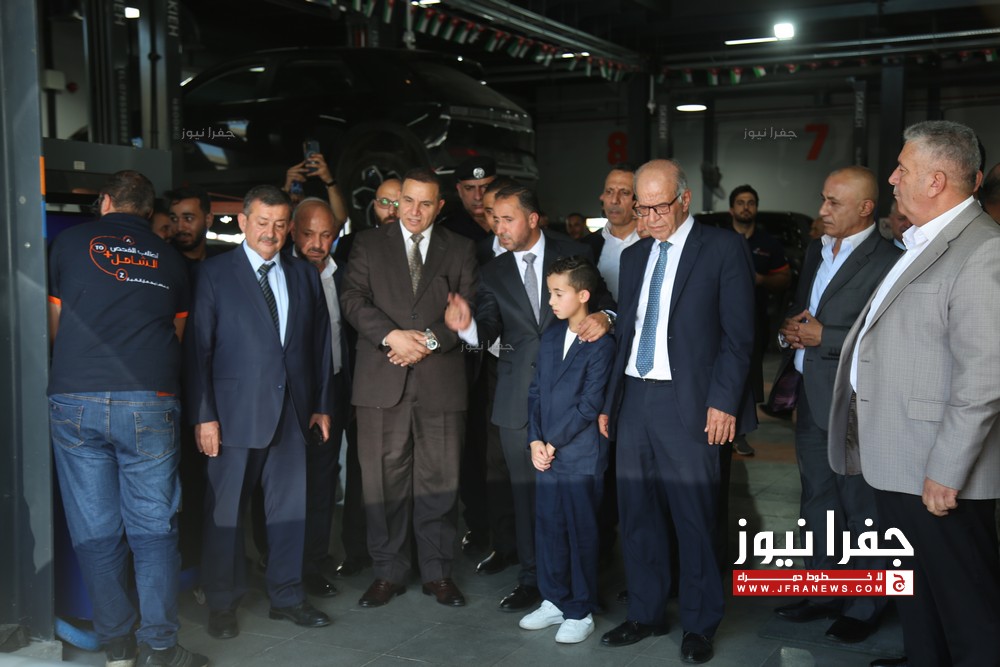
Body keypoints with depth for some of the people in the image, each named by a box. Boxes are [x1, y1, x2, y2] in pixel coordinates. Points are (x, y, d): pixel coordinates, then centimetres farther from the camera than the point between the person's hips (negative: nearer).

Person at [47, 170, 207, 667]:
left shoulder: (70, 243, 10)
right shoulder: (167, 258, 13)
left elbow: (53, 328, 17)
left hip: (75, 402, 0)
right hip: (149, 404, 0)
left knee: (95, 531, 7)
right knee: (154, 528, 5)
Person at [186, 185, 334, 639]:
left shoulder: (304, 276, 11)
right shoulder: (215, 273, -1)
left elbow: (320, 344, 12)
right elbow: (199, 348, -5)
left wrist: (321, 405, 8)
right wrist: (203, 415, -10)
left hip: (292, 412, 4)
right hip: (234, 412, -3)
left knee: (290, 508, 10)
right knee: (226, 511, 6)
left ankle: (286, 597, 24)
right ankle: (221, 604, 21)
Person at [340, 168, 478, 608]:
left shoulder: (460, 250, 13)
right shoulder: (369, 245, 11)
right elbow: (353, 300, 0)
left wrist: (431, 338, -11)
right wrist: (392, 335, -14)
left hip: (441, 379, 0)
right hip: (382, 380, 0)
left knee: (439, 478, 4)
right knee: (384, 478, 3)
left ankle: (438, 572, 15)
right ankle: (388, 572, 14)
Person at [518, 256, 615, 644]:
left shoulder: (600, 345, -11)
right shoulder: (550, 337, 10)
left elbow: (589, 405, -14)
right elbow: (536, 391, 10)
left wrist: (553, 443, -12)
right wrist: (535, 440, -1)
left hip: (581, 456, -6)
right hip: (546, 453, 6)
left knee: (581, 533, 3)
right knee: (548, 529, 12)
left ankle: (580, 612, 14)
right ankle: (554, 601, 26)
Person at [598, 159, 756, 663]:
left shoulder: (723, 249, -2)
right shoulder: (633, 256, 15)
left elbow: (737, 335, -6)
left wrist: (723, 403, -13)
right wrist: (608, 401, 12)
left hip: (688, 404, -5)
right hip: (633, 398, 6)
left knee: (694, 520, 2)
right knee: (637, 515, 11)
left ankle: (700, 624, 18)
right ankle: (646, 614, 26)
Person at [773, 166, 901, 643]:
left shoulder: (887, 261, -15)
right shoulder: (816, 251, 11)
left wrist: (823, 336, -18)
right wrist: (790, 331, 0)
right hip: (811, 401, 8)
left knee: (861, 509, 5)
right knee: (817, 501, 18)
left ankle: (864, 608, 19)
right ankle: (823, 591, 32)